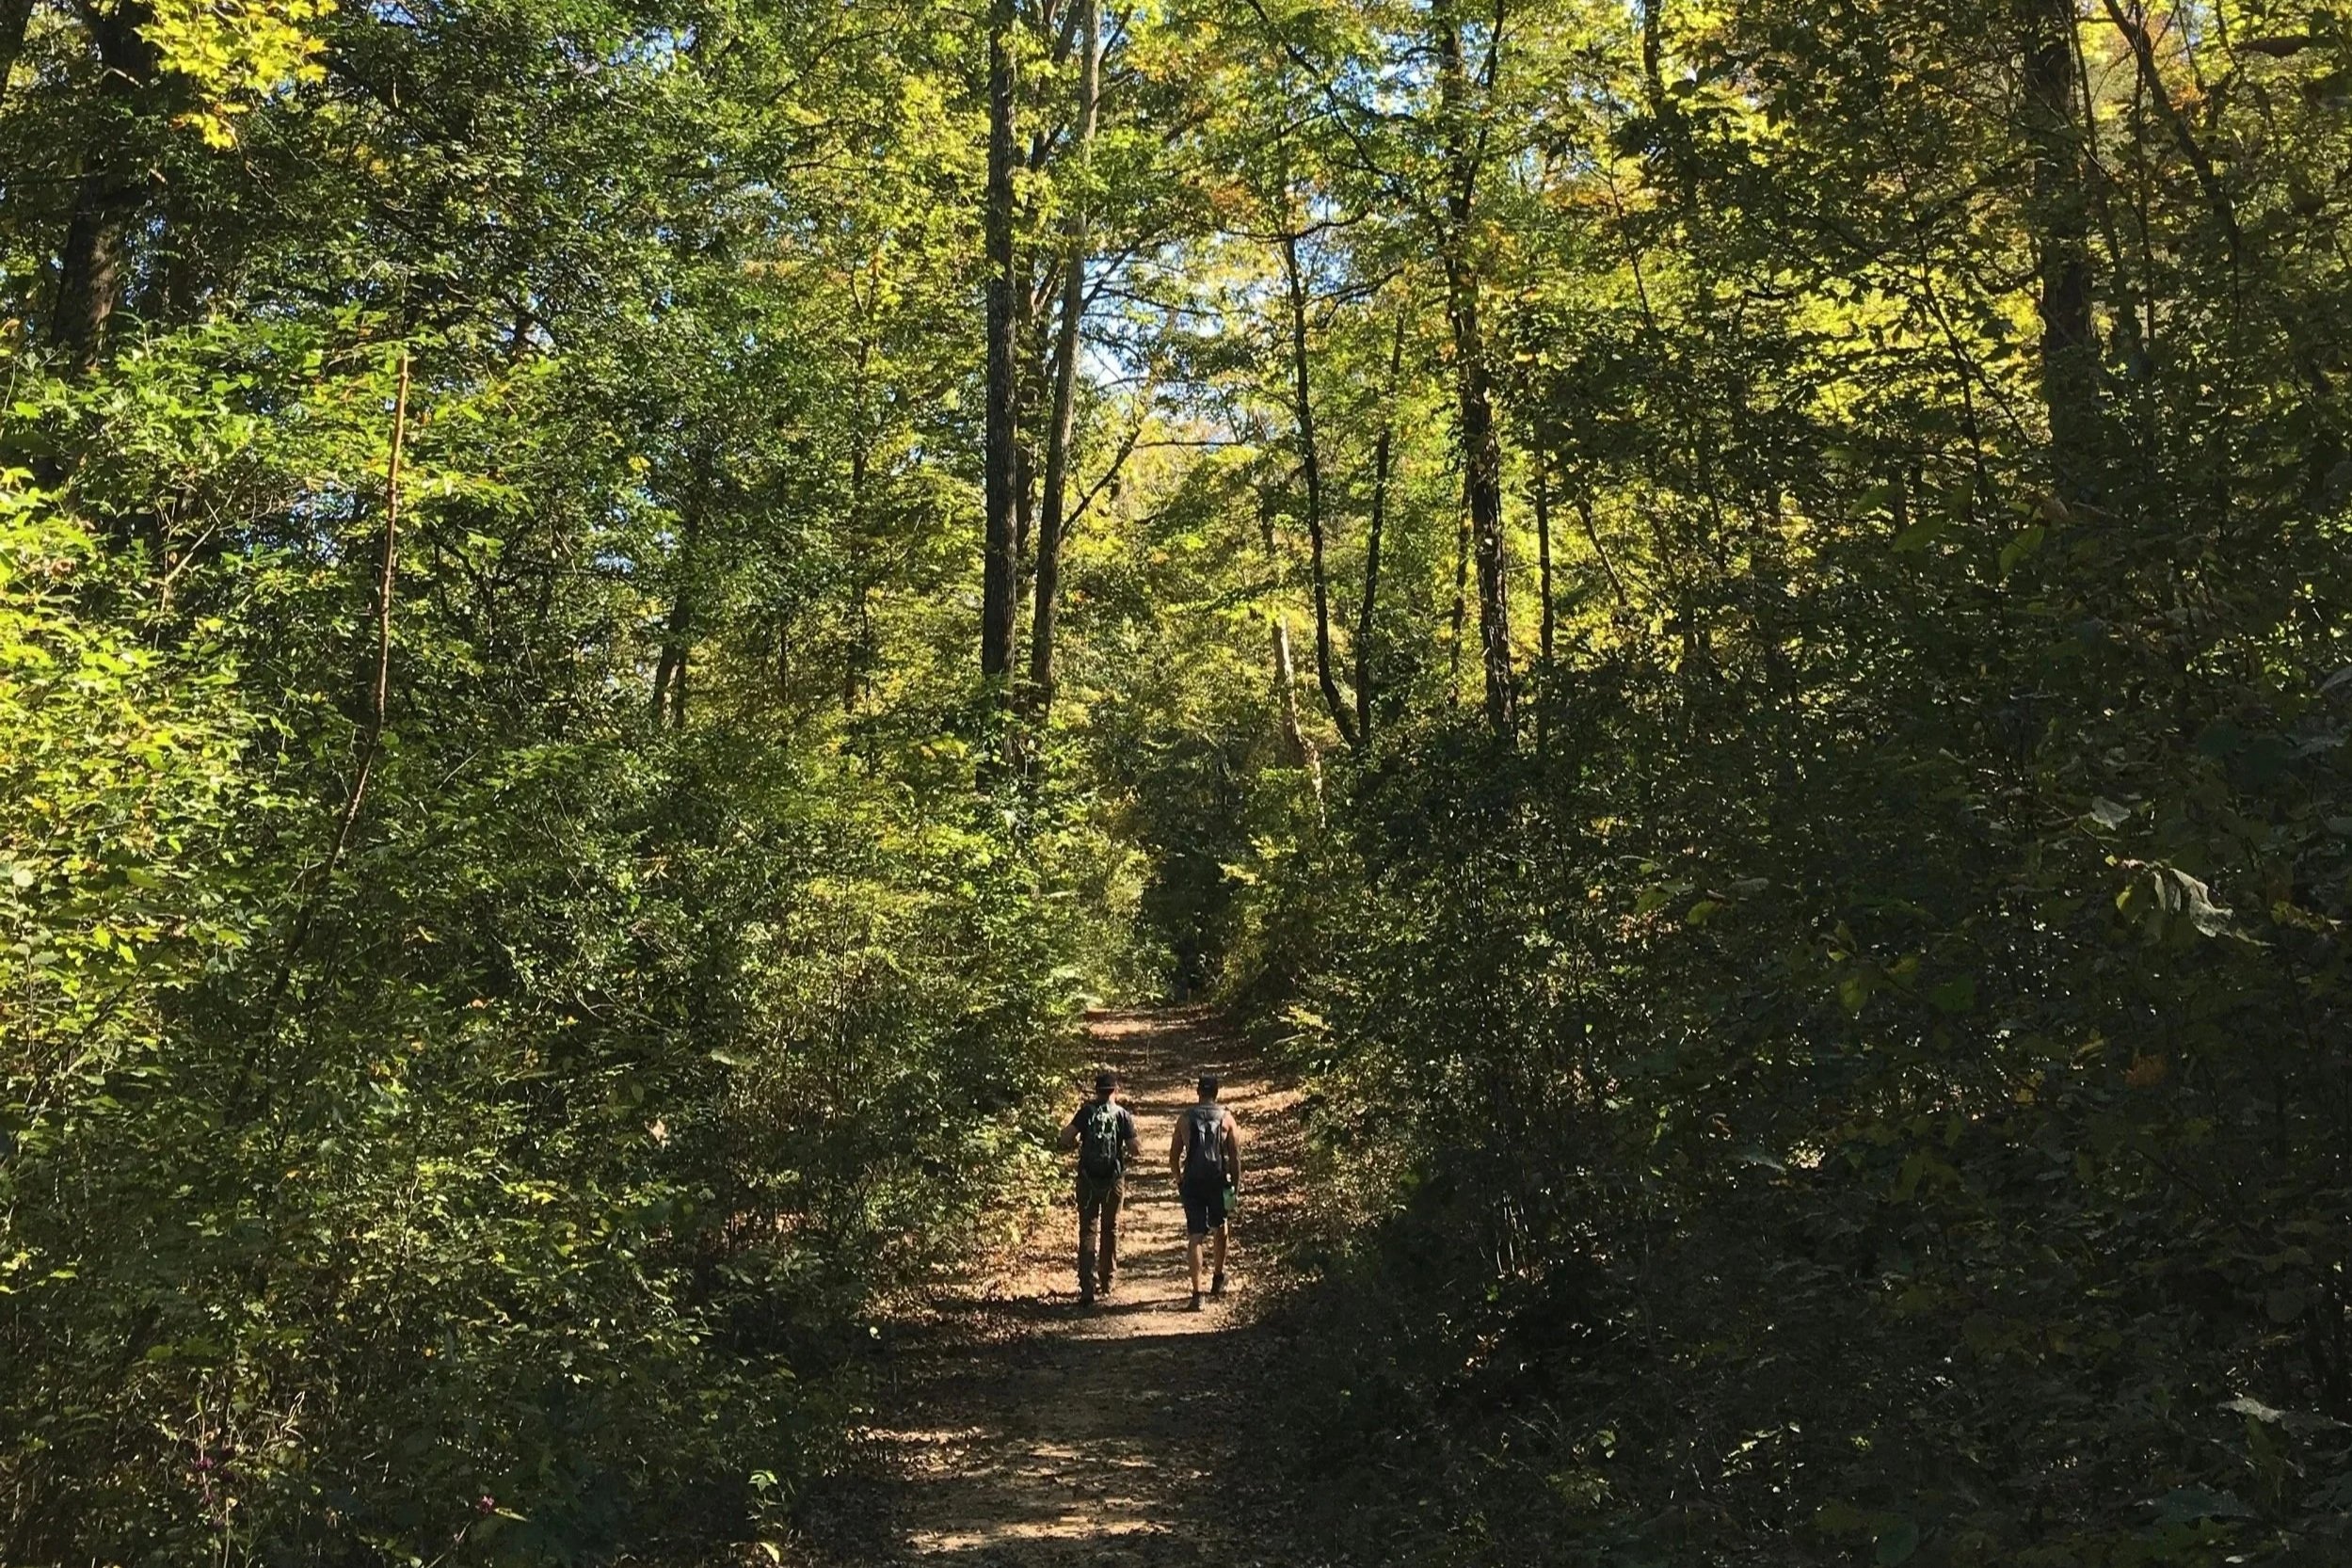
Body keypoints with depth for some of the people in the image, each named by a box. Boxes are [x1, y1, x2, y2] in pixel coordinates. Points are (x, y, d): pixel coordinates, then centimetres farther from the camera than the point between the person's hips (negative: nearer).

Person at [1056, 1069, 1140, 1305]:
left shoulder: (1087, 1111, -5)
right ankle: (1106, 1282, 26)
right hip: (1114, 1179, 1)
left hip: (1088, 1179, -1)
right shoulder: (1123, 1115, -5)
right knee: (1110, 1230, 18)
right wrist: (1135, 1152, 13)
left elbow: (1066, 1138, -13)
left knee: (1087, 1232, 1)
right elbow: (1135, 1150, -10)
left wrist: (1077, 1144, 8)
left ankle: (1087, 1288, -10)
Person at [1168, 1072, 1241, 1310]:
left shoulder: (1185, 1118, 2)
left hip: (1192, 1183, 0)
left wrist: (1179, 1182, 17)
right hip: (1219, 1182, 0)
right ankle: (1218, 1280, 35)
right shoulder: (1226, 1118, -1)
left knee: (1195, 1237, 0)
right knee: (1219, 1229, 23)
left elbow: (1174, 1156, 3)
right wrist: (1236, 1185, 6)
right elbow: (1235, 1156, -2)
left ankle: (1197, 1293, -9)